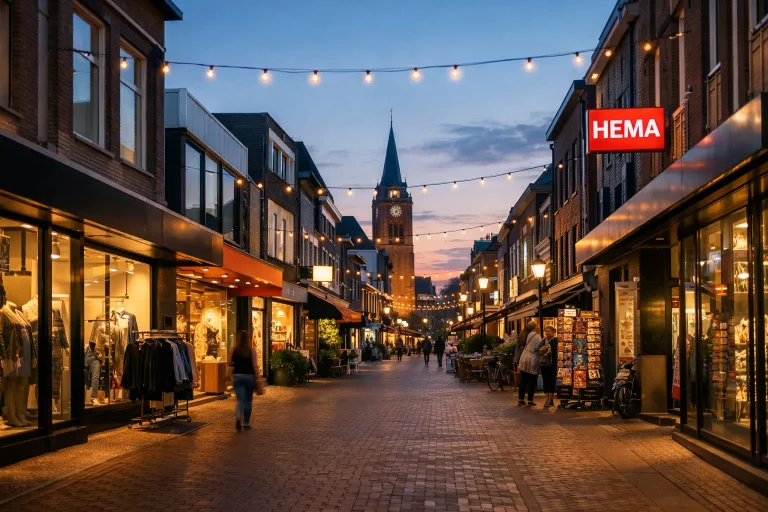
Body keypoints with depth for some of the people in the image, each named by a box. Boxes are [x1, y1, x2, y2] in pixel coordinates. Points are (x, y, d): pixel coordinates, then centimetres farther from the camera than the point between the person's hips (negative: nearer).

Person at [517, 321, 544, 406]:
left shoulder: (528, 335, 9)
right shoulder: (537, 336, -9)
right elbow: (537, 347, -16)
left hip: (524, 360, 6)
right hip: (532, 361, -6)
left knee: (523, 381, 10)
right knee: (532, 382, 2)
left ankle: (520, 399, 12)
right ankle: (530, 400, 4)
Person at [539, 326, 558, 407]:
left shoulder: (556, 341, -6)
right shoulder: (544, 340, 15)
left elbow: (556, 352, -12)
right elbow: (540, 350, 17)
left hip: (552, 364, -6)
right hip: (543, 364, 6)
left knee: (551, 382, -3)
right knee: (545, 381, 7)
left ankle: (550, 400, 1)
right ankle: (547, 399, 11)